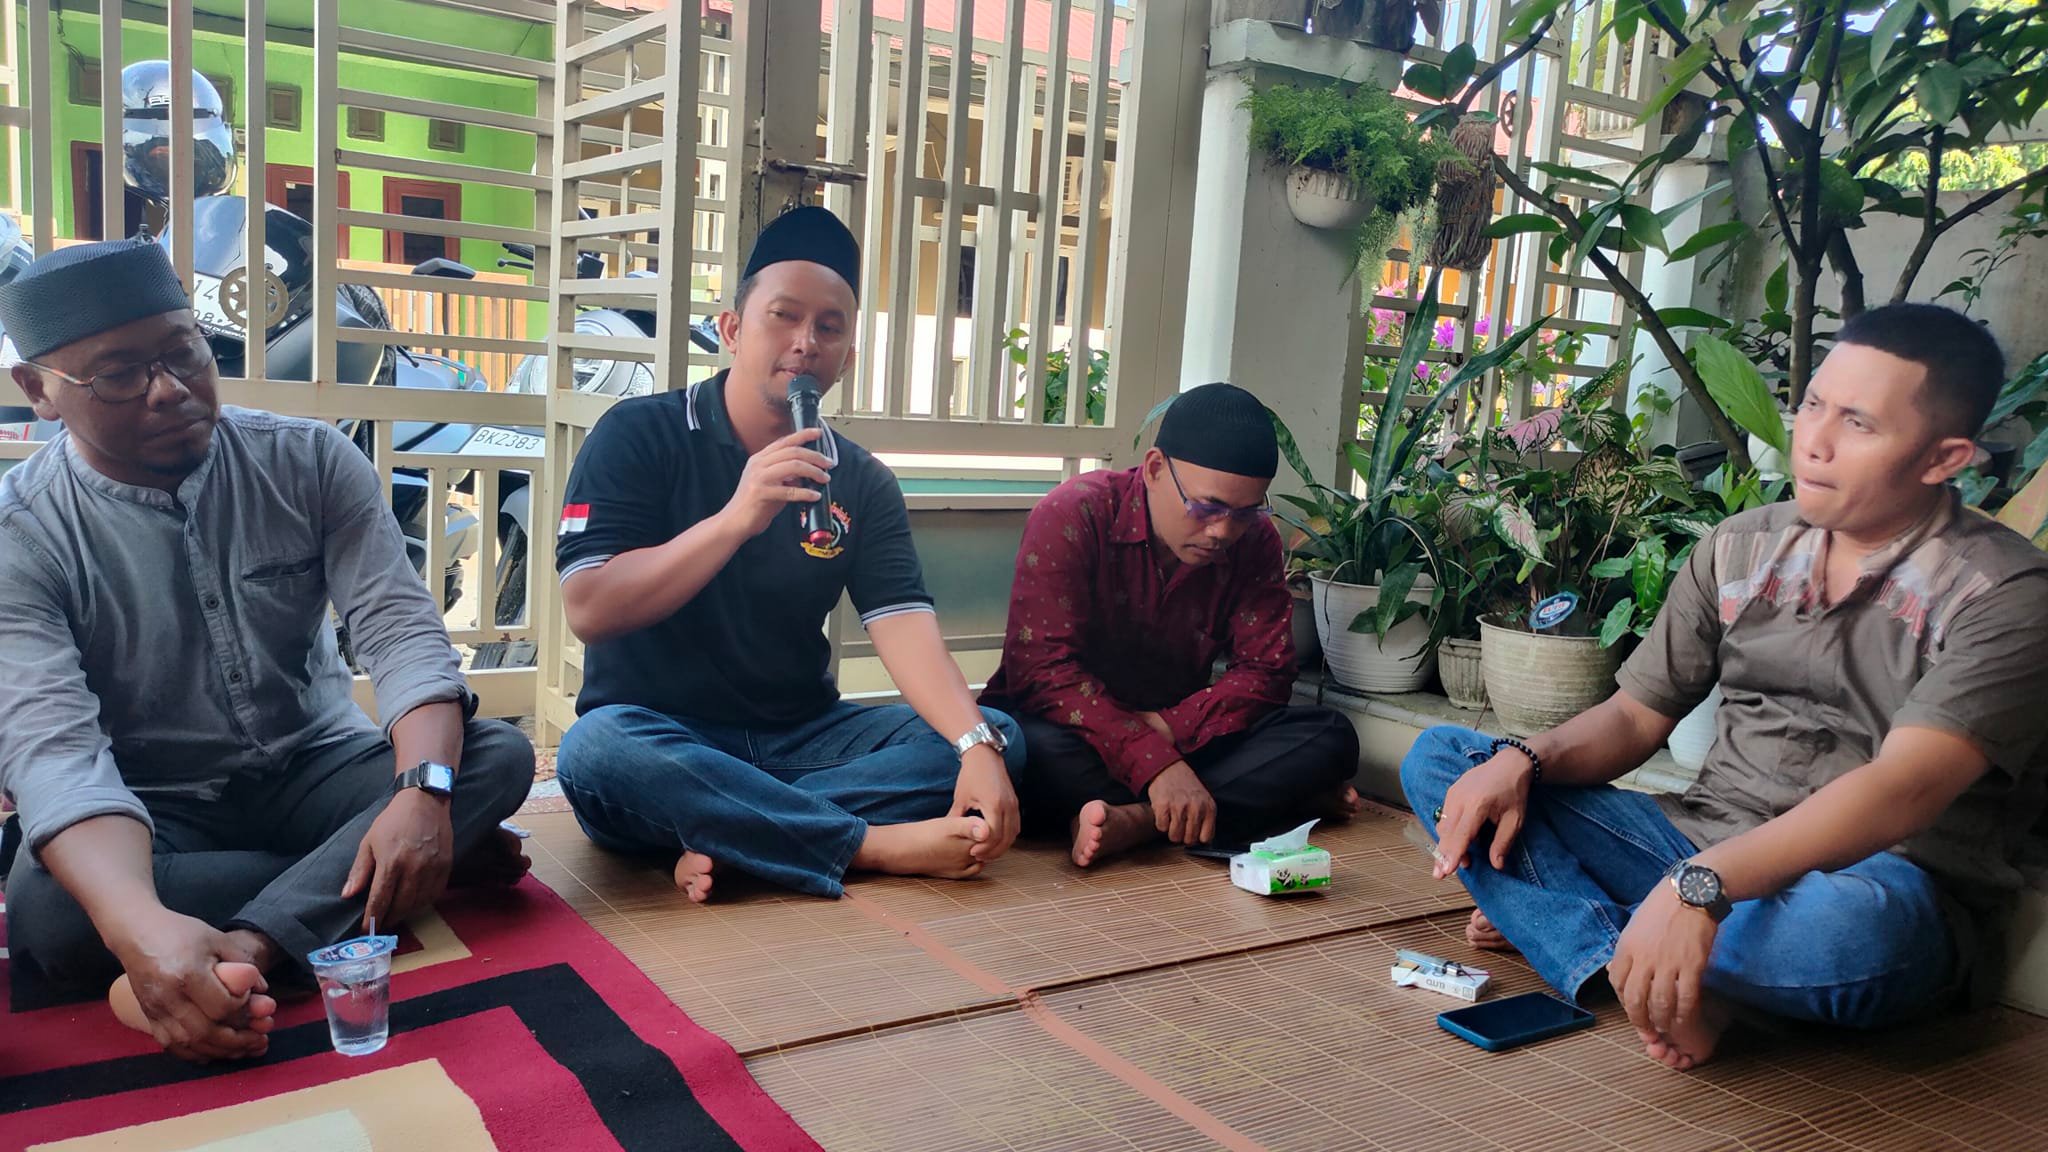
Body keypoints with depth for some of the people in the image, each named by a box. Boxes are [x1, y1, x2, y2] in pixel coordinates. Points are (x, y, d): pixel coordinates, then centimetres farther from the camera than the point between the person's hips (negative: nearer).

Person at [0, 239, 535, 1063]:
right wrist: (142, 926, -46)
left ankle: (243, 950, -32)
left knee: (498, 756, -23)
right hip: (151, 816, -1)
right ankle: (360, 884, -16)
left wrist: (423, 792, -35)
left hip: (317, 772, 2)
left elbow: (401, 630, -14)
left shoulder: (310, 461, -6)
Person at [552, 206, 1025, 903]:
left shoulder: (862, 481, 6)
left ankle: (724, 837, -26)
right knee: (598, 749, -37)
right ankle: (879, 843, -26)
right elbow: (588, 610, -15)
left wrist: (977, 746, -26)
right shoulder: (638, 435, -4)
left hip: (804, 738, 4)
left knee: (998, 735, -15)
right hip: (660, 732, -3)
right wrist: (735, 519, -26)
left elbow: (904, 626, -8)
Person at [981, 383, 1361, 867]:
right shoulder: (1072, 516, -18)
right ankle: (1258, 802, -27)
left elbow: (1266, 670, -5)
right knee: (1033, 746, -39)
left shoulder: (1254, 539, -4)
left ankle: (1134, 820, -32)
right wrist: (1156, 762, -36)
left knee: (1331, 736, -18)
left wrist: (1169, 727, -24)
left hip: (1182, 734, 4)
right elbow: (1043, 666, -25)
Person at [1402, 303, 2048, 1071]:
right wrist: (1523, 762, -13)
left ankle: (1551, 914, -16)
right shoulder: (1738, 550, 7)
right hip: (1701, 858, 6)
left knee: (1847, 925, -44)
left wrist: (1701, 886, -40)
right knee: (1441, 757, -4)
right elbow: (1634, 717, 10)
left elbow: (1903, 789, -26)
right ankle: (1643, 976, -23)